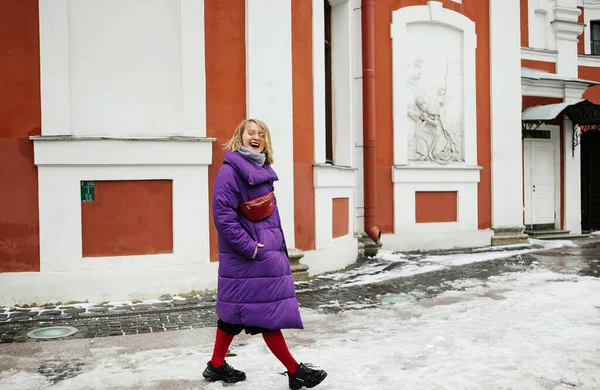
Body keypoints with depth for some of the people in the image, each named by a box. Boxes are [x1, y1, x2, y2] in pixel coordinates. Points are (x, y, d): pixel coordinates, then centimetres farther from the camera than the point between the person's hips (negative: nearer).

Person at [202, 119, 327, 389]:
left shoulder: (263, 171, 14)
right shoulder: (230, 171, -13)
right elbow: (223, 214, -19)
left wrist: (278, 246, 17)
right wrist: (249, 248, -20)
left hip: (267, 250, 9)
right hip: (247, 256, -9)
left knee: (237, 311, 16)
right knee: (267, 312, -1)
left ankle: (216, 366, 30)